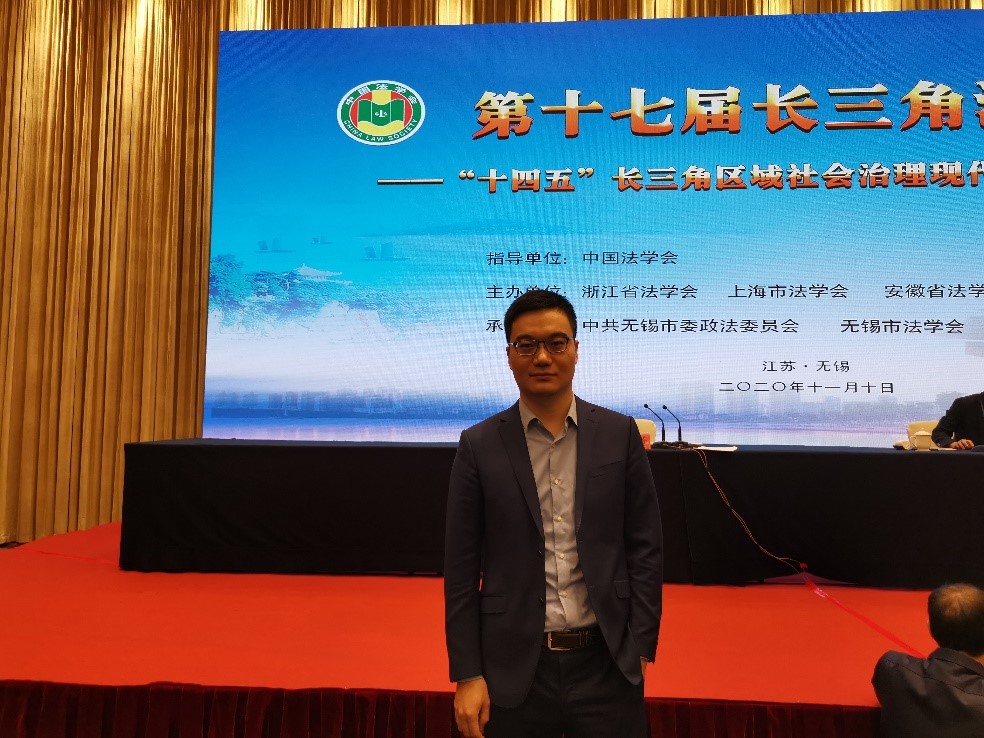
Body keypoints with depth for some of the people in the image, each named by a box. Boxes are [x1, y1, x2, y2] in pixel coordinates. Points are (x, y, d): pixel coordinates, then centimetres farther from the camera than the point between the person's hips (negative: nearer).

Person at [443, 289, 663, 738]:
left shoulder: (619, 435, -1)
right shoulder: (479, 445, -4)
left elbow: (645, 548, 2)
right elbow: (461, 568, -3)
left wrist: (641, 647, -1)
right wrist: (467, 674, -4)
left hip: (607, 662, 1)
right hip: (514, 668, 0)